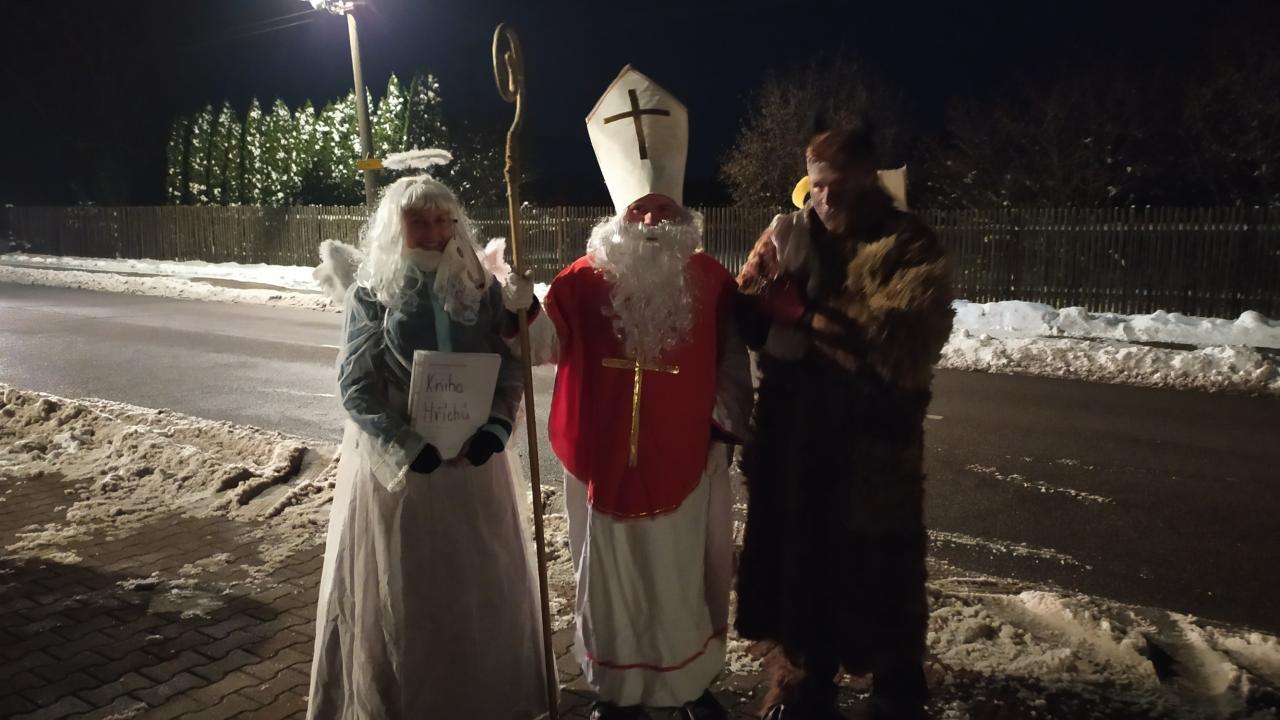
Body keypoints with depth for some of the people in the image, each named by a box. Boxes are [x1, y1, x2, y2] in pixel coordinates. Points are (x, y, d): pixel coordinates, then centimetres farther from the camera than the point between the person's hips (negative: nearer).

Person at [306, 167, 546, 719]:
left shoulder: (481, 288, 1)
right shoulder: (371, 294, -4)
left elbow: (510, 369, 1)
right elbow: (356, 388, -8)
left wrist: (496, 428, -16)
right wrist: (408, 447, -18)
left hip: (474, 458, 2)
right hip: (393, 461, -2)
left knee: (482, 585, 13)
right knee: (396, 590, 8)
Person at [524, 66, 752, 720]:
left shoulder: (710, 281, -3)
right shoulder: (586, 279, -7)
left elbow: (731, 357, 6)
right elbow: (543, 342, -15)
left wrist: (727, 422, 6)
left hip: (686, 457, 1)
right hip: (606, 457, -1)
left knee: (684, 578, 15)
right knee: (612, 577, 13)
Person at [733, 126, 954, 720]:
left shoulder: (911, 248, -7)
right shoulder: (790, 233, 4)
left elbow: (906, 345, -22)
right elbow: (747, 320, 1)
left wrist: (801, 310, -18)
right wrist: (782, 274, -20)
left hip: (873, 449, -3)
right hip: (793, 440, 4)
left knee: (879, 582, 10)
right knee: (799, 566, 17)